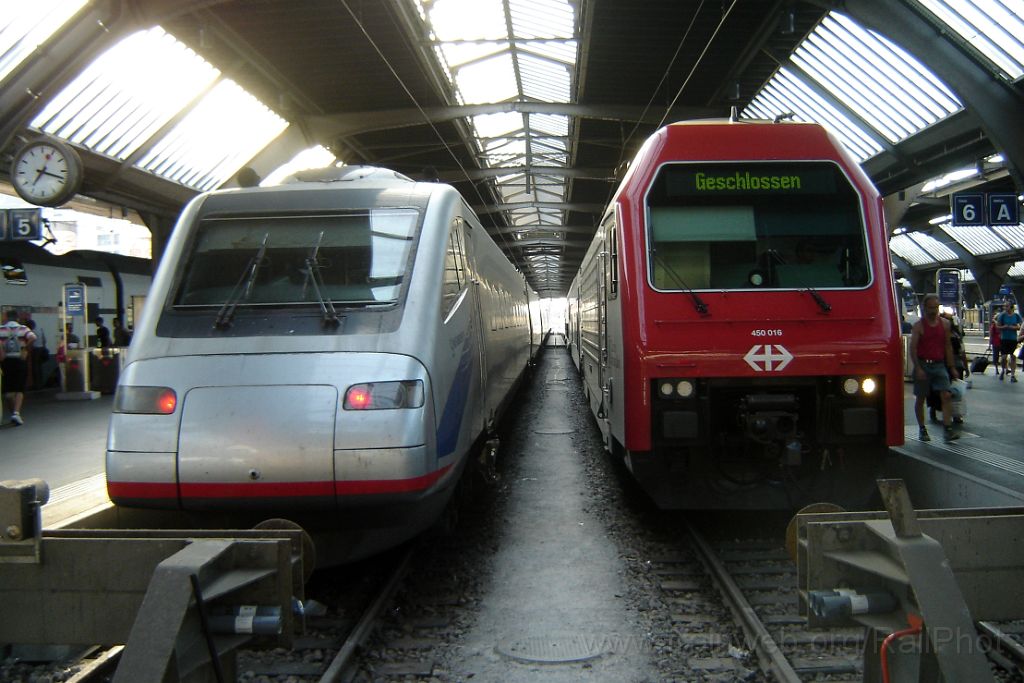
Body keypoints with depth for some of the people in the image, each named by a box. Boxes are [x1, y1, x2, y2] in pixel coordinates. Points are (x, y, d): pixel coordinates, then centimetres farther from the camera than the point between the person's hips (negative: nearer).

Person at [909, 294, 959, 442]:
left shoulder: (945, 323, 8)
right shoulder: (919, 325, -4)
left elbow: (948, 346, 14)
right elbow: (913, 348, -9)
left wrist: (952, 367, 10)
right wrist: (918, 368, -18)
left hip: (939, 364, 3)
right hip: (923, 364, -3)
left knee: (946, 396, -10)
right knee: (920, 398, 6)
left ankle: (948, 429, -13)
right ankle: (922, 429, 18)